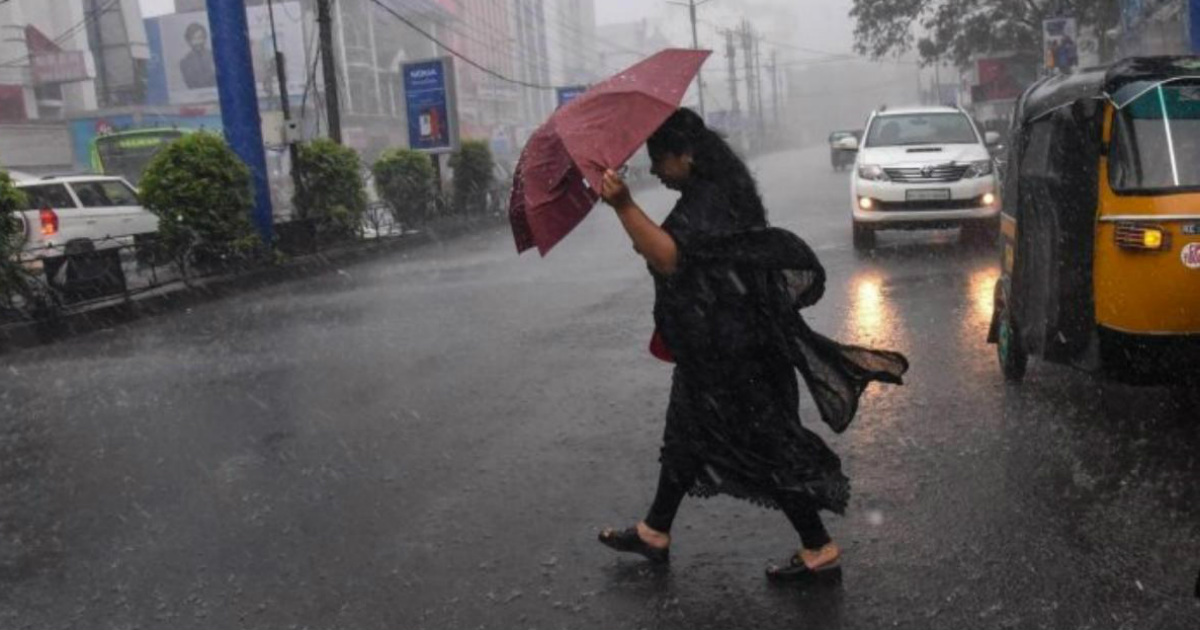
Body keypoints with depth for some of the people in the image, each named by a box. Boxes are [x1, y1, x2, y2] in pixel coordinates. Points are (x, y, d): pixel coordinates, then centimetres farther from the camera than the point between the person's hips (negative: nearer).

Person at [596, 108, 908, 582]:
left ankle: (819, 550, 10)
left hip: (730, 351, -11)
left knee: (764, 441, -2)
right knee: (687, 431, 19)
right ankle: (654, 533, 33)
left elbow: (669, 257, -39)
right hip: (714, 346, 11)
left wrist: (624, 206, -47)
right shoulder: (713, 193, 9)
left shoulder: (709, 202, -23)